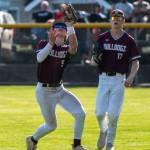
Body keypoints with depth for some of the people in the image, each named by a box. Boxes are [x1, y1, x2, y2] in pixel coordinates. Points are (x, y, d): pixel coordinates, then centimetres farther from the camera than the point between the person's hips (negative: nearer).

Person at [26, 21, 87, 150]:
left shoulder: (67, 49, 2)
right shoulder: (44, 44, -4)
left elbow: (74, 46, -23)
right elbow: (40, 58, -24)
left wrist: (71, 26, -29)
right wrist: (51, 42, -34)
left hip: (60, 90, 4)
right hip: (44, 91, -4)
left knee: (80, 114, -13)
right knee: (51, 125, 4)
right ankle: (33, 140, 32)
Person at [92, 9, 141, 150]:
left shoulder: (129, 40, 3)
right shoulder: (102, 38, 6)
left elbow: (135, 63, 3)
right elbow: (93, 60, 9)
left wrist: (131, 76, -15)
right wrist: (96, 58, -16)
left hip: (119, 80, -1)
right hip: (103, 79, 1)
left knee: (113, 114, -7)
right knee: (100, 112, -7)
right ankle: (103, 131, 25)